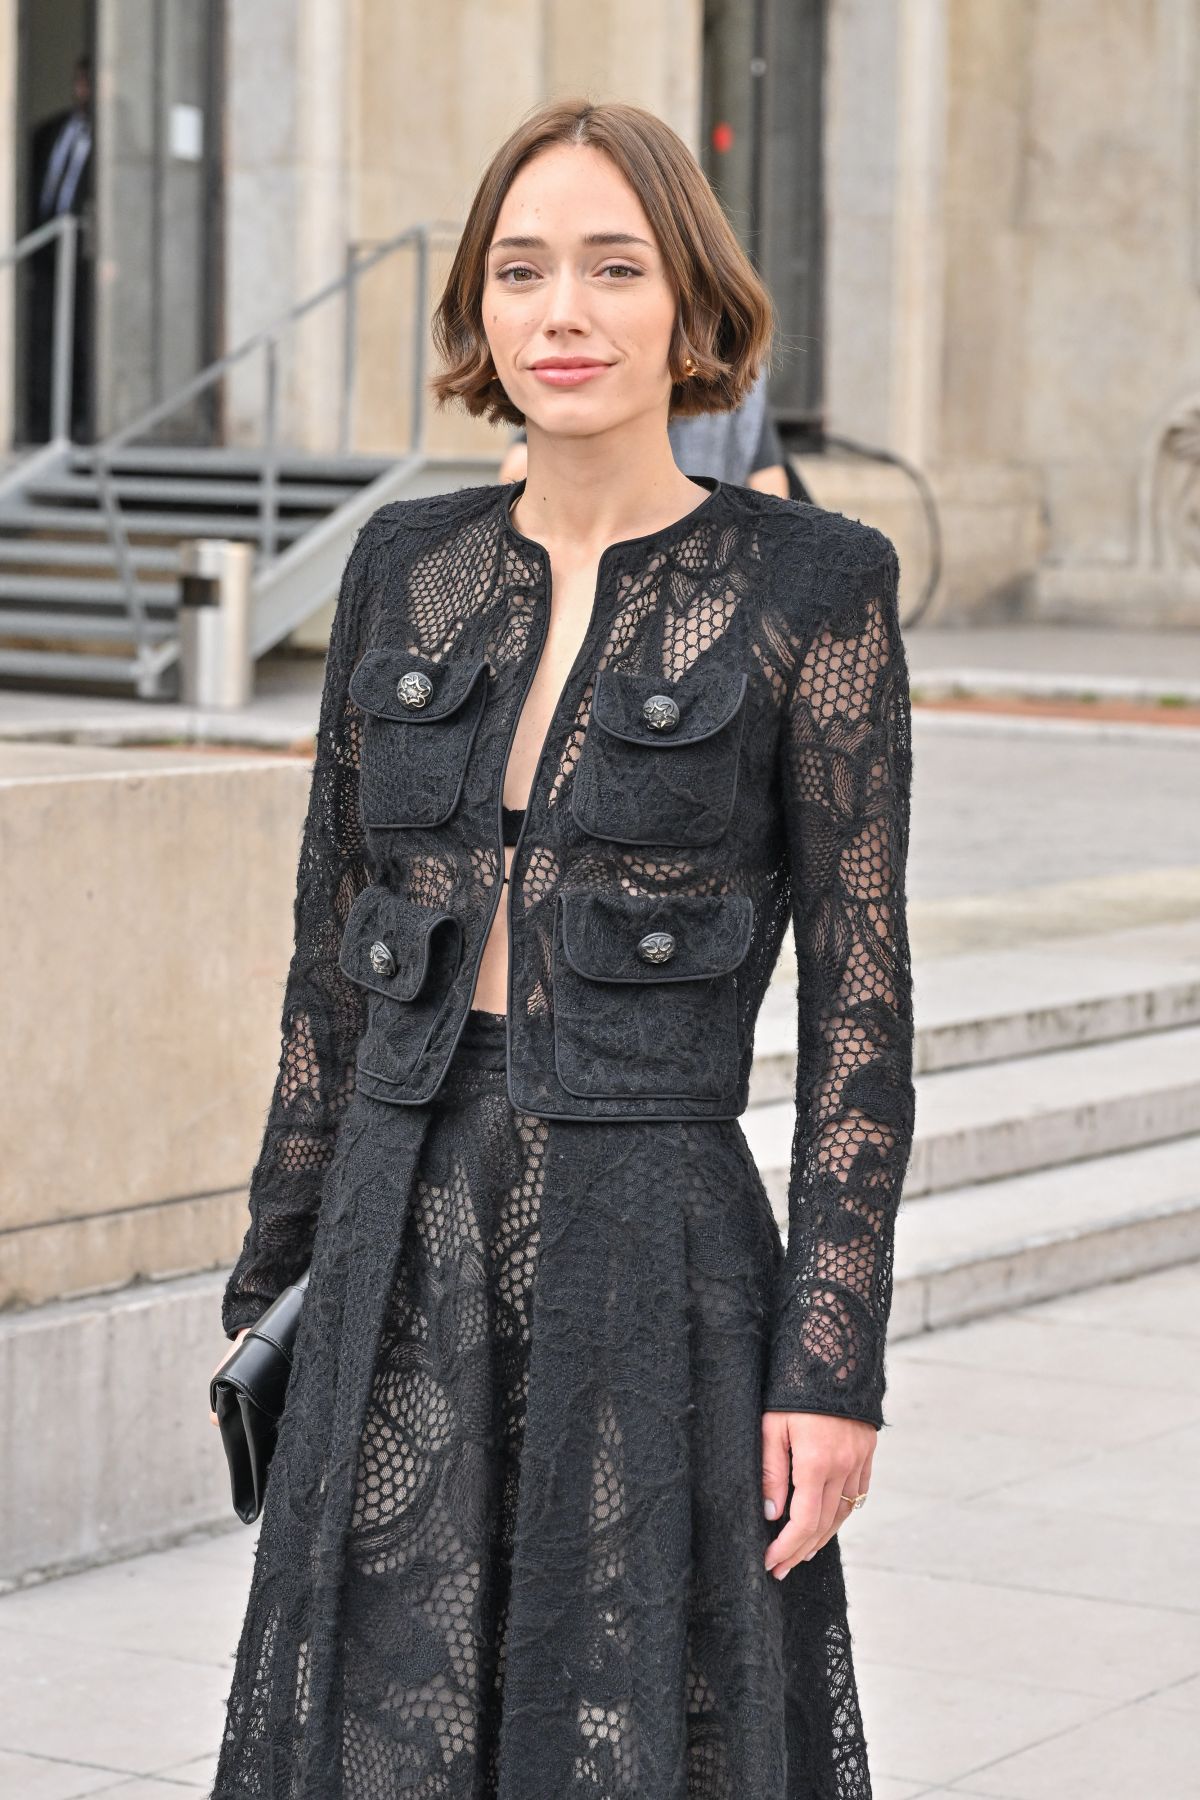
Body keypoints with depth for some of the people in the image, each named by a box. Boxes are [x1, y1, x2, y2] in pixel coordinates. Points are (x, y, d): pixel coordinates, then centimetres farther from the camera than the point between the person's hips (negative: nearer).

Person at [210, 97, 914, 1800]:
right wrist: (271, 1277, 13)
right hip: (404, 1258, 4)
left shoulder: (809, 587, -4)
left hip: (652, 1261, -4)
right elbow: (332, 954, 14)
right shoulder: (408, 567, 8)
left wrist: (837, 1362, -9)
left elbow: (860, 1002, -5)